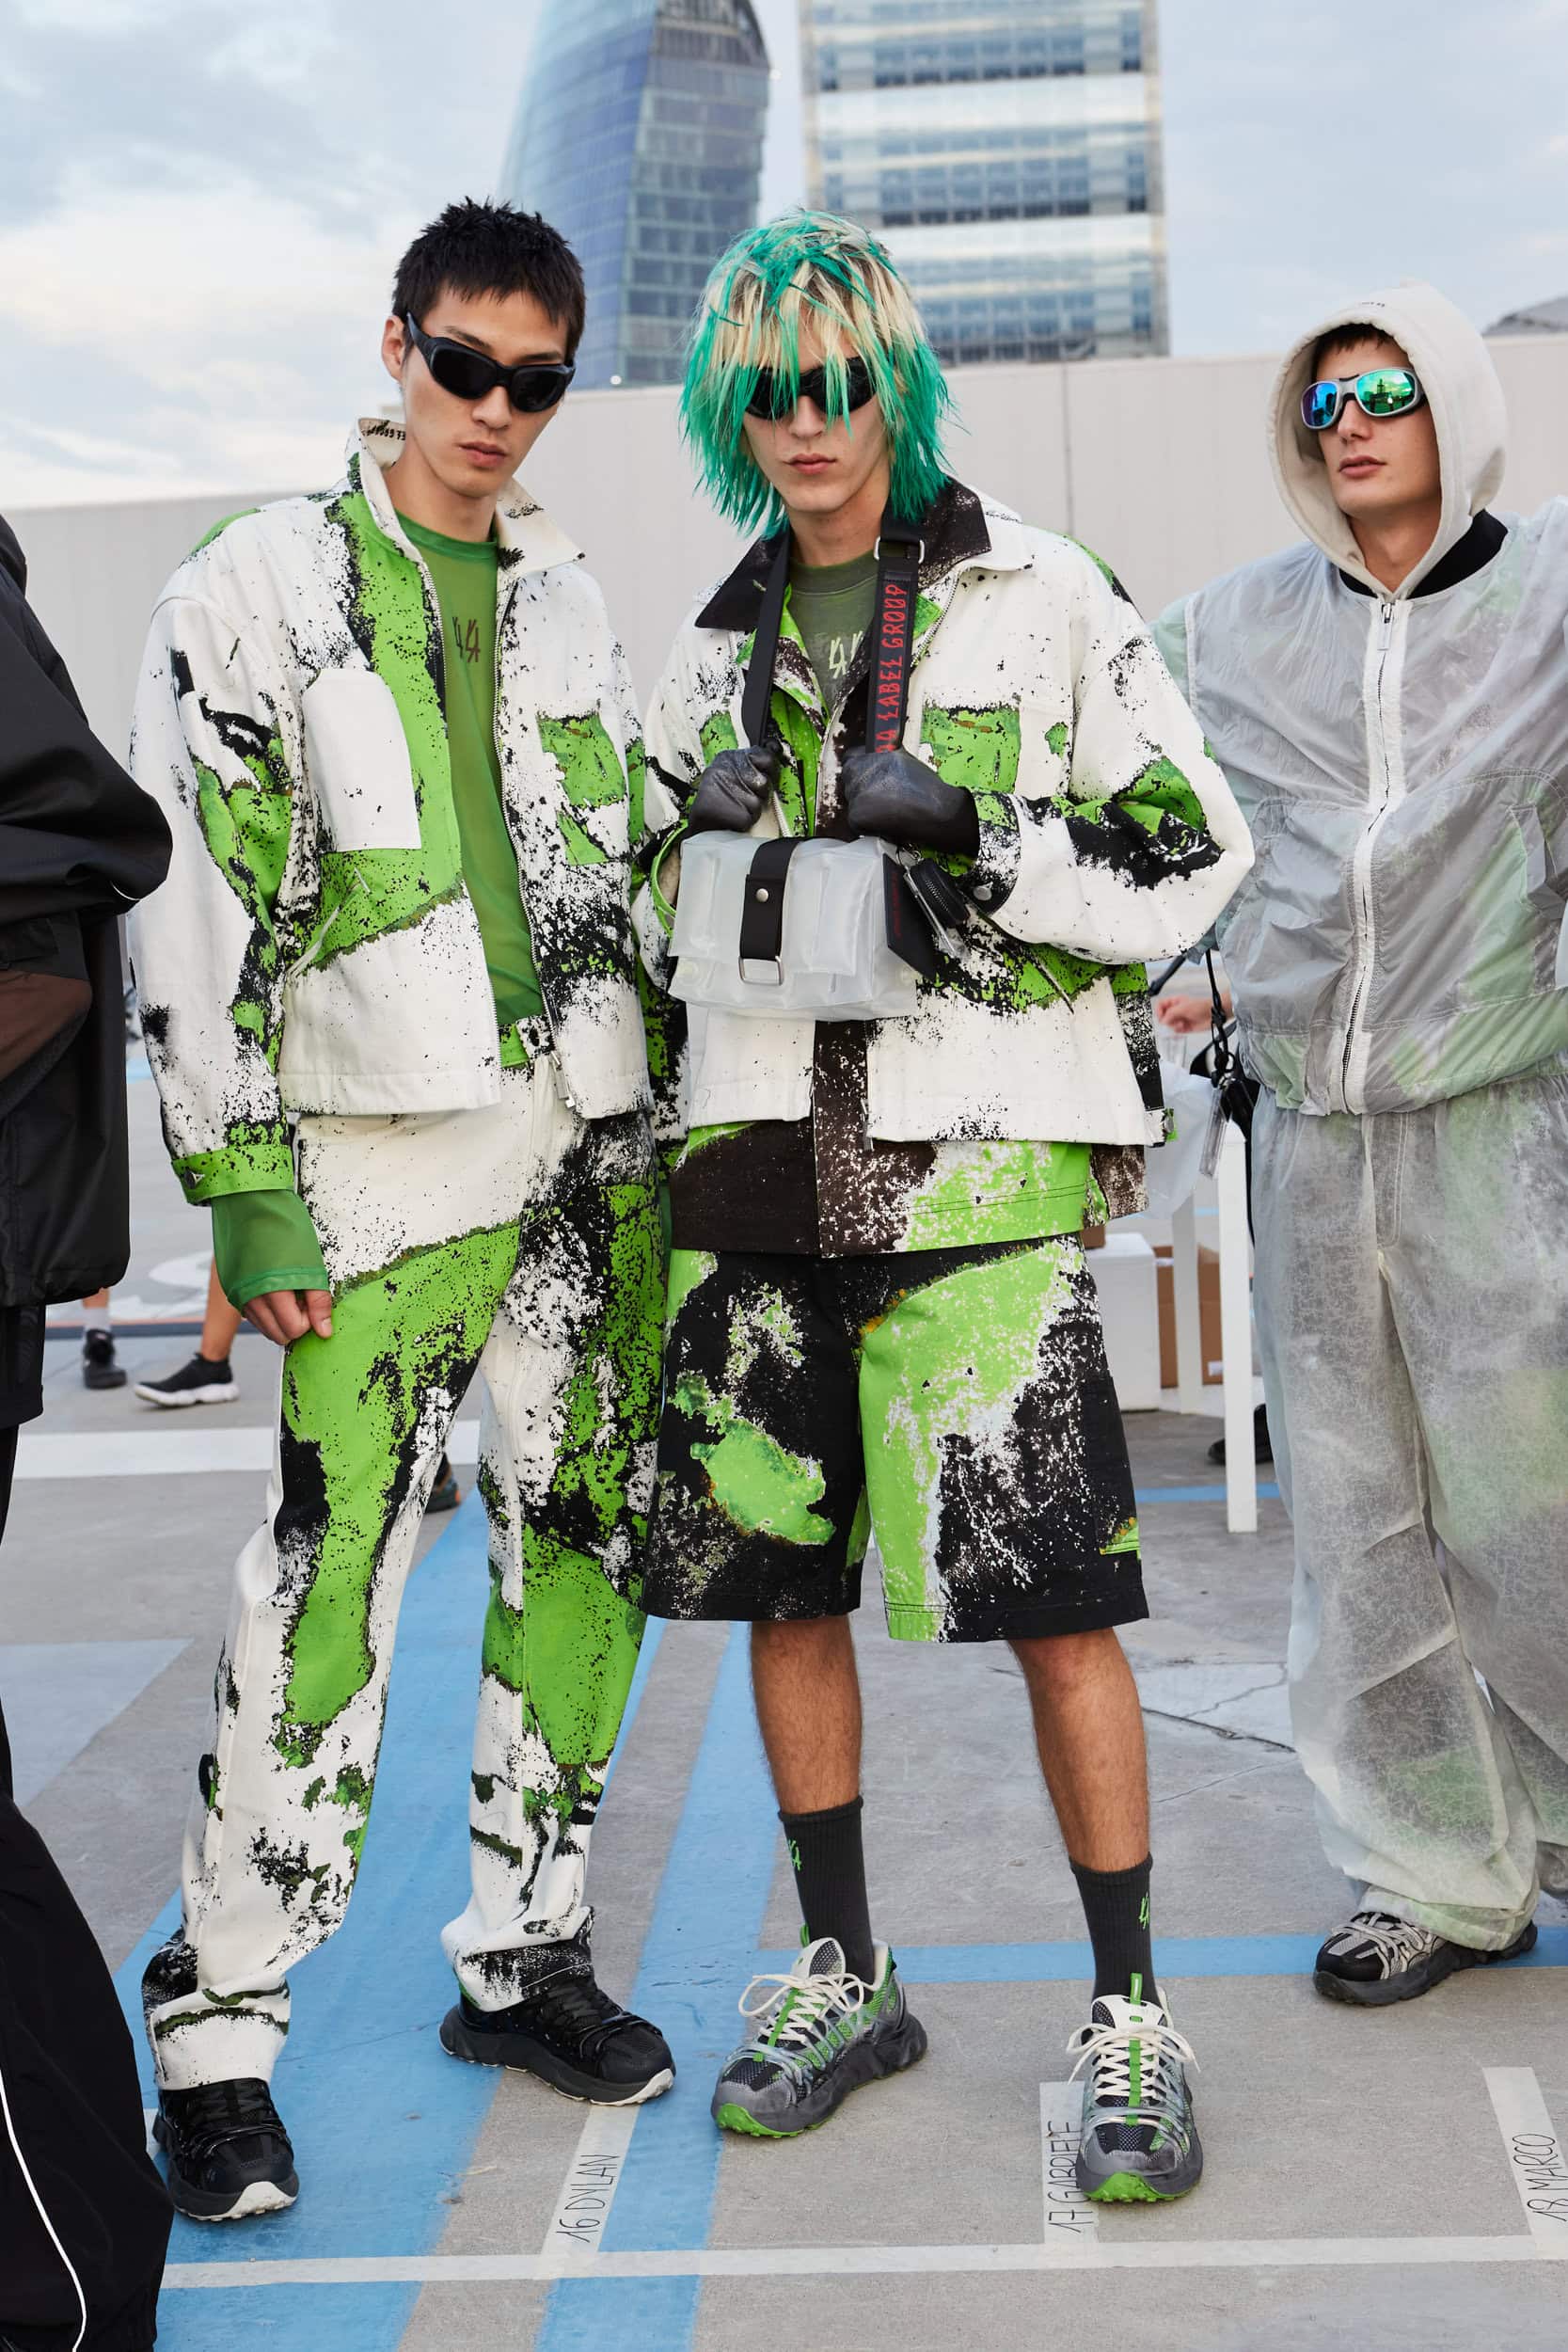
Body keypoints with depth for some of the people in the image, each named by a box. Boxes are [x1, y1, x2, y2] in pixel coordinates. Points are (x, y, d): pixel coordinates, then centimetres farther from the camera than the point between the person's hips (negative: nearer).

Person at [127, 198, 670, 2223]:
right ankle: (218, 2034, 4)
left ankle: (522, 1956, 23)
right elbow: (199, 915, -6)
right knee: (328, 1584, -8)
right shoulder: (257, 591, 0)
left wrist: (659, 1121, 14)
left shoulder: (567, 601, 16)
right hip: (389, 1158, -5)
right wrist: (248, 1193, -12)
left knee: (584, 1554, 8)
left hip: (594, 1145, 6)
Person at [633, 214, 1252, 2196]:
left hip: (971, 1159, -5)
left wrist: (966, 831, -15)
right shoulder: (716, 640, 16)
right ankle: (843, 1976, 27)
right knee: (784, 1581, 10)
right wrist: (696, 829, 0)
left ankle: (1130, 2015, 11)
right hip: (758, 1160, 5)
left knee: (1051, 1599, -6)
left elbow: (1193, 858, -1)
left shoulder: (1041, 597, 1)